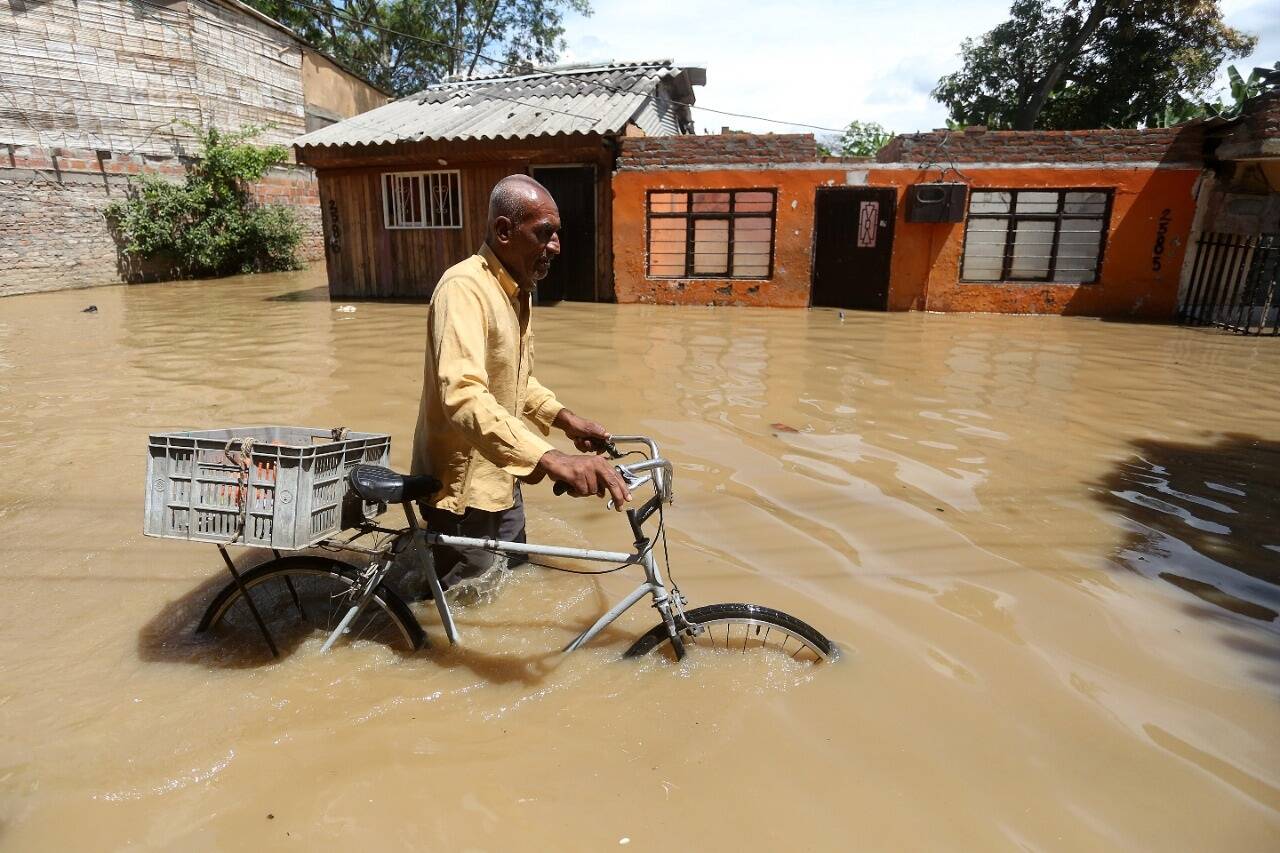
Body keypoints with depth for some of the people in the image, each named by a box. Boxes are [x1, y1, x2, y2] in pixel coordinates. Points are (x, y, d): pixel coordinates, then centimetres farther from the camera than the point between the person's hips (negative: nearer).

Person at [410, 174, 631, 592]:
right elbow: (462, 396, -40)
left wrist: (565, 418, 4)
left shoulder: (518, 289, 7)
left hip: (499, 477, 9)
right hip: (462, 485, -9)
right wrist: (552, 459, -50)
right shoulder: (464, 288, -24)